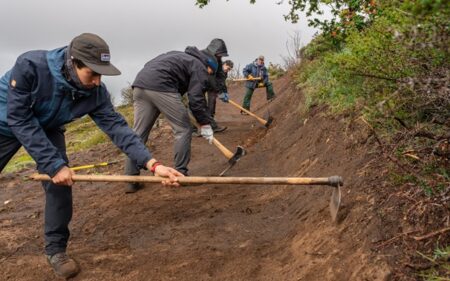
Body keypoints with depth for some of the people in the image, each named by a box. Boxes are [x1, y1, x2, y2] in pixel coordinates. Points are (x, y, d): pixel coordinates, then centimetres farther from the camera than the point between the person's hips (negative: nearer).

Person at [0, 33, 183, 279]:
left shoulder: (95, 92, -28)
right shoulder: (29, 66, -39)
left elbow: (117, 127, -30)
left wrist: (152, 164, -42)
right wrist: (54, 164, -37)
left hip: (47, 128, 3)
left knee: (59, 183, -11)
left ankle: (55, 249, 6)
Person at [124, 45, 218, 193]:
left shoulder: (180, 56, 36)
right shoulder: (199, 67, 11)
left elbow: (150, 66, 33)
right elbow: (196, 98, 0)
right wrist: (205, 124, 7)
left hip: (140, 83, 8)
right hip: (161, 87, -8)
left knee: (138, 133, 10)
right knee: (183, 130, 5)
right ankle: (180, 174, 8)